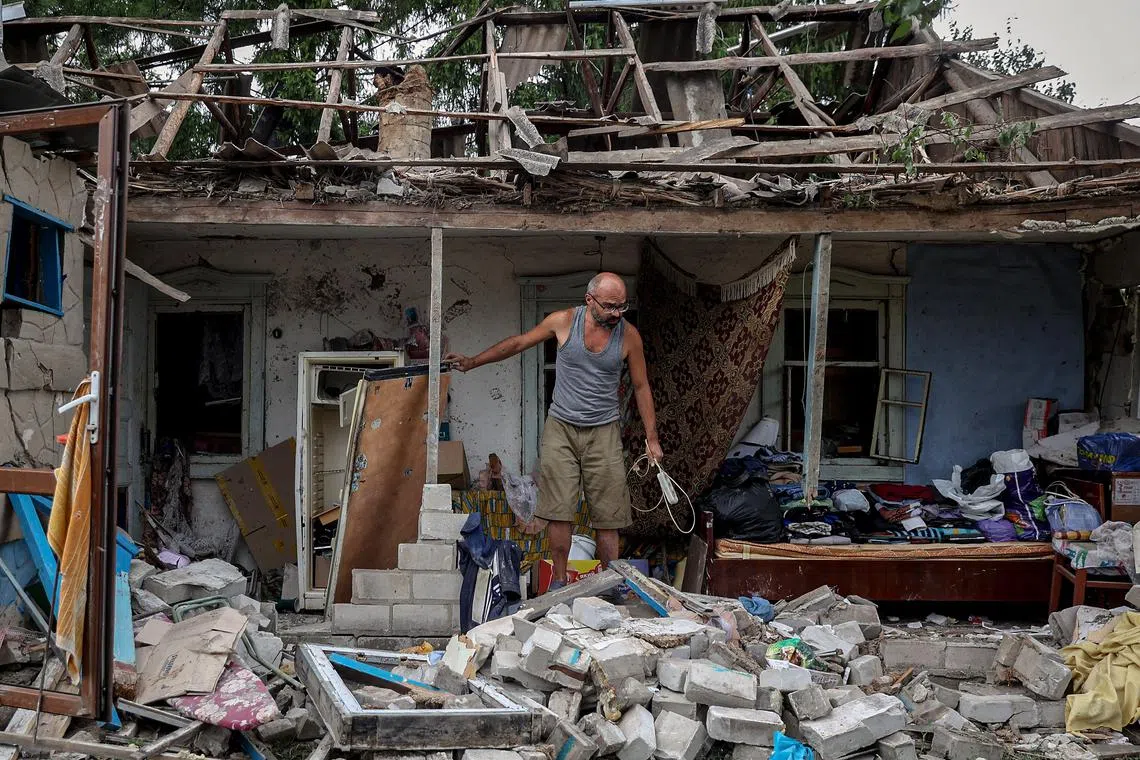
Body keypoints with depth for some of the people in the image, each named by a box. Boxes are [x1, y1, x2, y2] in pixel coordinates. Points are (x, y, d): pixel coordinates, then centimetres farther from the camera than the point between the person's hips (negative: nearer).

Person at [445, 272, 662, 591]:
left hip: (603, 432, 0)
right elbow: (518, 343, 8)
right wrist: (473, 361, 8)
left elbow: (641, 387, 6)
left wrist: (652, 438, 6)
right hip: (561, 428, 0)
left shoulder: (628, 334, -4)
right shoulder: (563, 321, -6)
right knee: (559, 512, -4)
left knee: (607, 516, -1)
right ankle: (558, 582, 7)